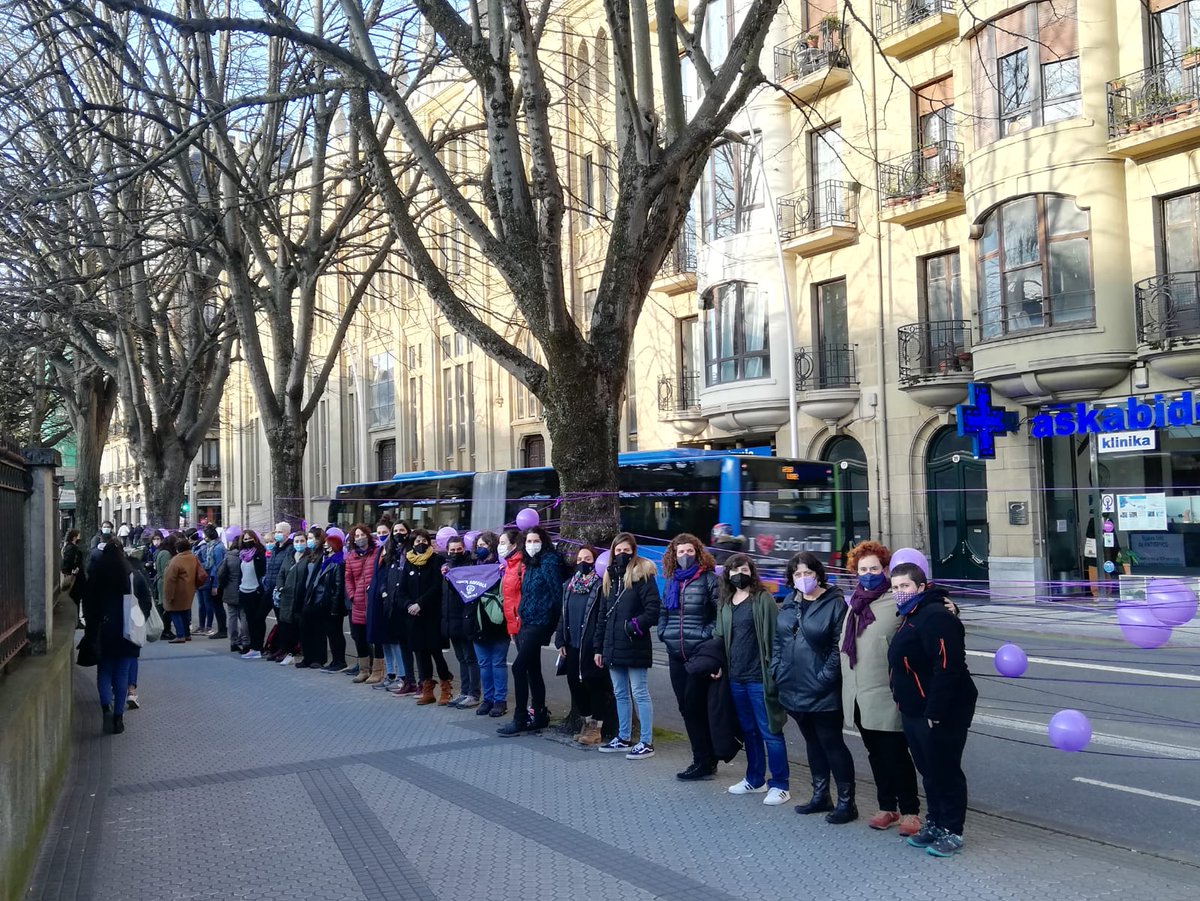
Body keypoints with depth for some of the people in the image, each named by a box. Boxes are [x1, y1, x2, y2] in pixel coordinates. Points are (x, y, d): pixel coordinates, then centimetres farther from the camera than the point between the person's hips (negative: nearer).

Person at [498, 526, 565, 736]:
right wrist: (521, 614, 12)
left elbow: (557, 591, -13)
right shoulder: (528, 564, 15)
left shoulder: (550, 562, -9)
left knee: (519, 666, -13)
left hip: (539, 622, -8)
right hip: (526, 622, 8)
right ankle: (540, 716, 20)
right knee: (533, 669, 12)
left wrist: (556, 621, -13)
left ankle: (520, 719, -9)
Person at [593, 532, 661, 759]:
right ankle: (623, 738, 25)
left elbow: (653, 609, -13)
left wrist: (635, 625, -20)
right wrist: (599, 647, 14)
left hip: (635, 646, -7)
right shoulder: (609, 577, 14)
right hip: (613, 647, 7)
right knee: (620, 694, 15)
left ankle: (646, 742, 4)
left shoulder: (642, 575, -7)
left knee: (640, 693, -2)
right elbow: (602, 615, 16)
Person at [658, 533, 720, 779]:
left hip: (700, 654, -7)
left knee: (695, 706, -7)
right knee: (686, 707, 9)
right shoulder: (671, 581, 15)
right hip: (676, 654, 7)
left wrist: (706, 635, -15)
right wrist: (664, 634, 10)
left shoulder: (709, 579, -5)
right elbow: (663, 612, 24)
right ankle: (705, 760, 20)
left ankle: (704, 763, 3)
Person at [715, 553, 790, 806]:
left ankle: (779, 785, 4)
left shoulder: (763, 599, -5)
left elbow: (775, 635, -9)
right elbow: (719, 637, 20)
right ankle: (755, 779, 27)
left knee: (770, 731, -3)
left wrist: (774, 670, -14)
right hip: (735, 678, 6)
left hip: (759, 677, -6)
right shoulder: (725, 604, 13)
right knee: (748, 731, 15)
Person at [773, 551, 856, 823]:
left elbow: (840, 646, -15)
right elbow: (778, 640, 15)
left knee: (832, 743, 0)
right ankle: (821, 796, 29)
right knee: (812, 742, 17)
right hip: (794, 689, 7)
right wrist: (777, 671, 5)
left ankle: (846, 802, 10)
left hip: (823, 692, -7)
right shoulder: (789, 604, 9)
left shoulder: (835, 604, -11)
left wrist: (824, 678, -18)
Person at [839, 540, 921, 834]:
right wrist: (847, 684, 19)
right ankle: (887, 806, 28)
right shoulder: (855, 603, 14)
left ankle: (910, 810, 14)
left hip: (886, 697, -7)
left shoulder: (897, 603, -10)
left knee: (896, 756, 1)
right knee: (876, 755, 16)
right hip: (859, 696, 7)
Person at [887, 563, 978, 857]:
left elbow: (947, 668, -26)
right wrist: (907, 708, 17)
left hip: (940, 714, -10)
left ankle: (951, 832, 13)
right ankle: (934, 823, 31)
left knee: (945, 773, 1)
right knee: (929, 771, 19)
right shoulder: (912, 616, 14)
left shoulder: (935, 616, -19)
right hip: (914, 712, 10)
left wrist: (935, 712, -26)